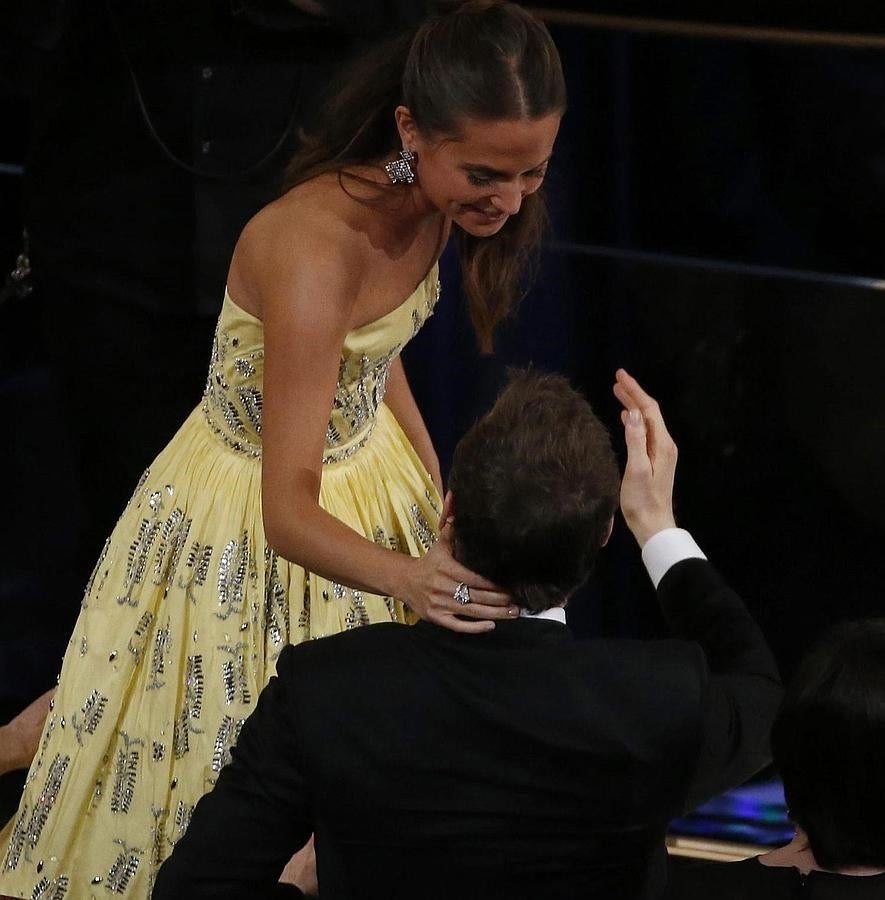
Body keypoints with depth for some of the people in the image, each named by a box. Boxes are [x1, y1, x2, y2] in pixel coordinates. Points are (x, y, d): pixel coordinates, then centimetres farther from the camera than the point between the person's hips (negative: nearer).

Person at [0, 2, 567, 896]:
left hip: (369, 469, 7)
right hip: (252, 524, -7)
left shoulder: (426, 195, -15)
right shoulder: (316, 247, -39)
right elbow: (289, 510, -41)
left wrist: (439, 495, 2)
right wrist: (407, 579, -58)